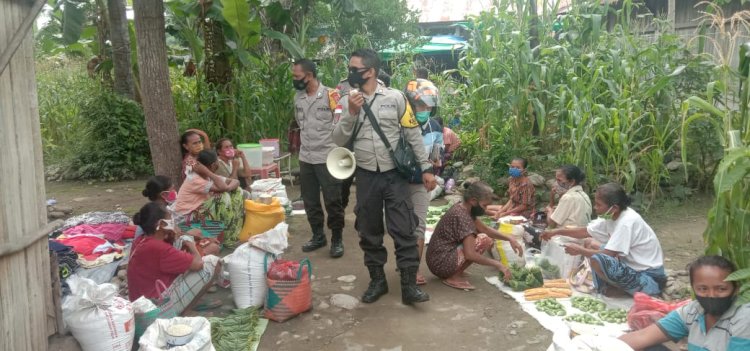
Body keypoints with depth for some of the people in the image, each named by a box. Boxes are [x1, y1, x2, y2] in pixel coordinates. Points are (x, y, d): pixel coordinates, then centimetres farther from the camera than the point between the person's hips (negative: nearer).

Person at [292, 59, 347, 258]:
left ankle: (337, 240, 14)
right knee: (310, 201, 13)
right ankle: (318, 236, 27)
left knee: (333, 201, 1)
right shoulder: (298, 98, 7)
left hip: (327, 157, -6)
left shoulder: (330, 95, -10)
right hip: (305, 158, 6)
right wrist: (309, 140, 14)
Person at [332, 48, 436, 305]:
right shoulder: (347, 101, 3)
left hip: (395, 175, -2)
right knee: (369, 232, 11)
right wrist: (351, 113, -15)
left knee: (405, 230, -3)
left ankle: (409, 286, 5)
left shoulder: (395, 97, -3)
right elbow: (338, 141, -2)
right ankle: (377, 281, 26)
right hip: (366, 176, 2)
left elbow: (413, 135, 1)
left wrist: (426, 168, -1)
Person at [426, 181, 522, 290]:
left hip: (437, 261, 10)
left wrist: (509, 239, 5)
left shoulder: (461, 208, 7)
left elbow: (485, 229, 17)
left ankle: (453, 272, 9)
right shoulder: (462, 216, -22)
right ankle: (454, 277, -10)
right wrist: (498, 264, -22)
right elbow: (470, 254, -29)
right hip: (441, 263, -10)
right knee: (484, 240, -16)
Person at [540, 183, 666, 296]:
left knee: (596, 260, -31)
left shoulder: (627, 222, -26)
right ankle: (607, 287, 3)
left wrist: (580, 250, -13)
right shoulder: (612, 215, 0)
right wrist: (556, 231, 6)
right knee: (589, 242, 10)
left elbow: (608, 255, -27)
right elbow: (586, 232, 13)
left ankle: (621, 290, -5)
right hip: (632, 266, 9)